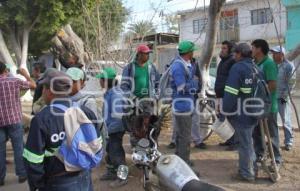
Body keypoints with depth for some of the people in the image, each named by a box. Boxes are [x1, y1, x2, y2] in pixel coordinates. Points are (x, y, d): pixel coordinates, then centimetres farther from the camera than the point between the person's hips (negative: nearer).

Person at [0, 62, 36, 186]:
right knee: (18, 148, 6)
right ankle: (22, 174, 13)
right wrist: (25, 74, 18)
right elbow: (33, 85, 6)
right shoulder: (14, 81, -4)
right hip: (14, 120, -2)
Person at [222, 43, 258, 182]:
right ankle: (251, 168, 35)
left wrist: (225, 111, -15)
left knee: (244, 143, 2)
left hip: (241, 113, -8)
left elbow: (230, 93, -22)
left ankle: (246, 173, 13)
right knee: (248, 141, 22)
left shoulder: (238, 68, -16)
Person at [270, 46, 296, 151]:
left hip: (282, 98, -5)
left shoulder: (289, 66, -8)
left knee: (286, 121, 2)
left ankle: (288, 142, 14)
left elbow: (291, 83, -10)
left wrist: (284, 96, -14)